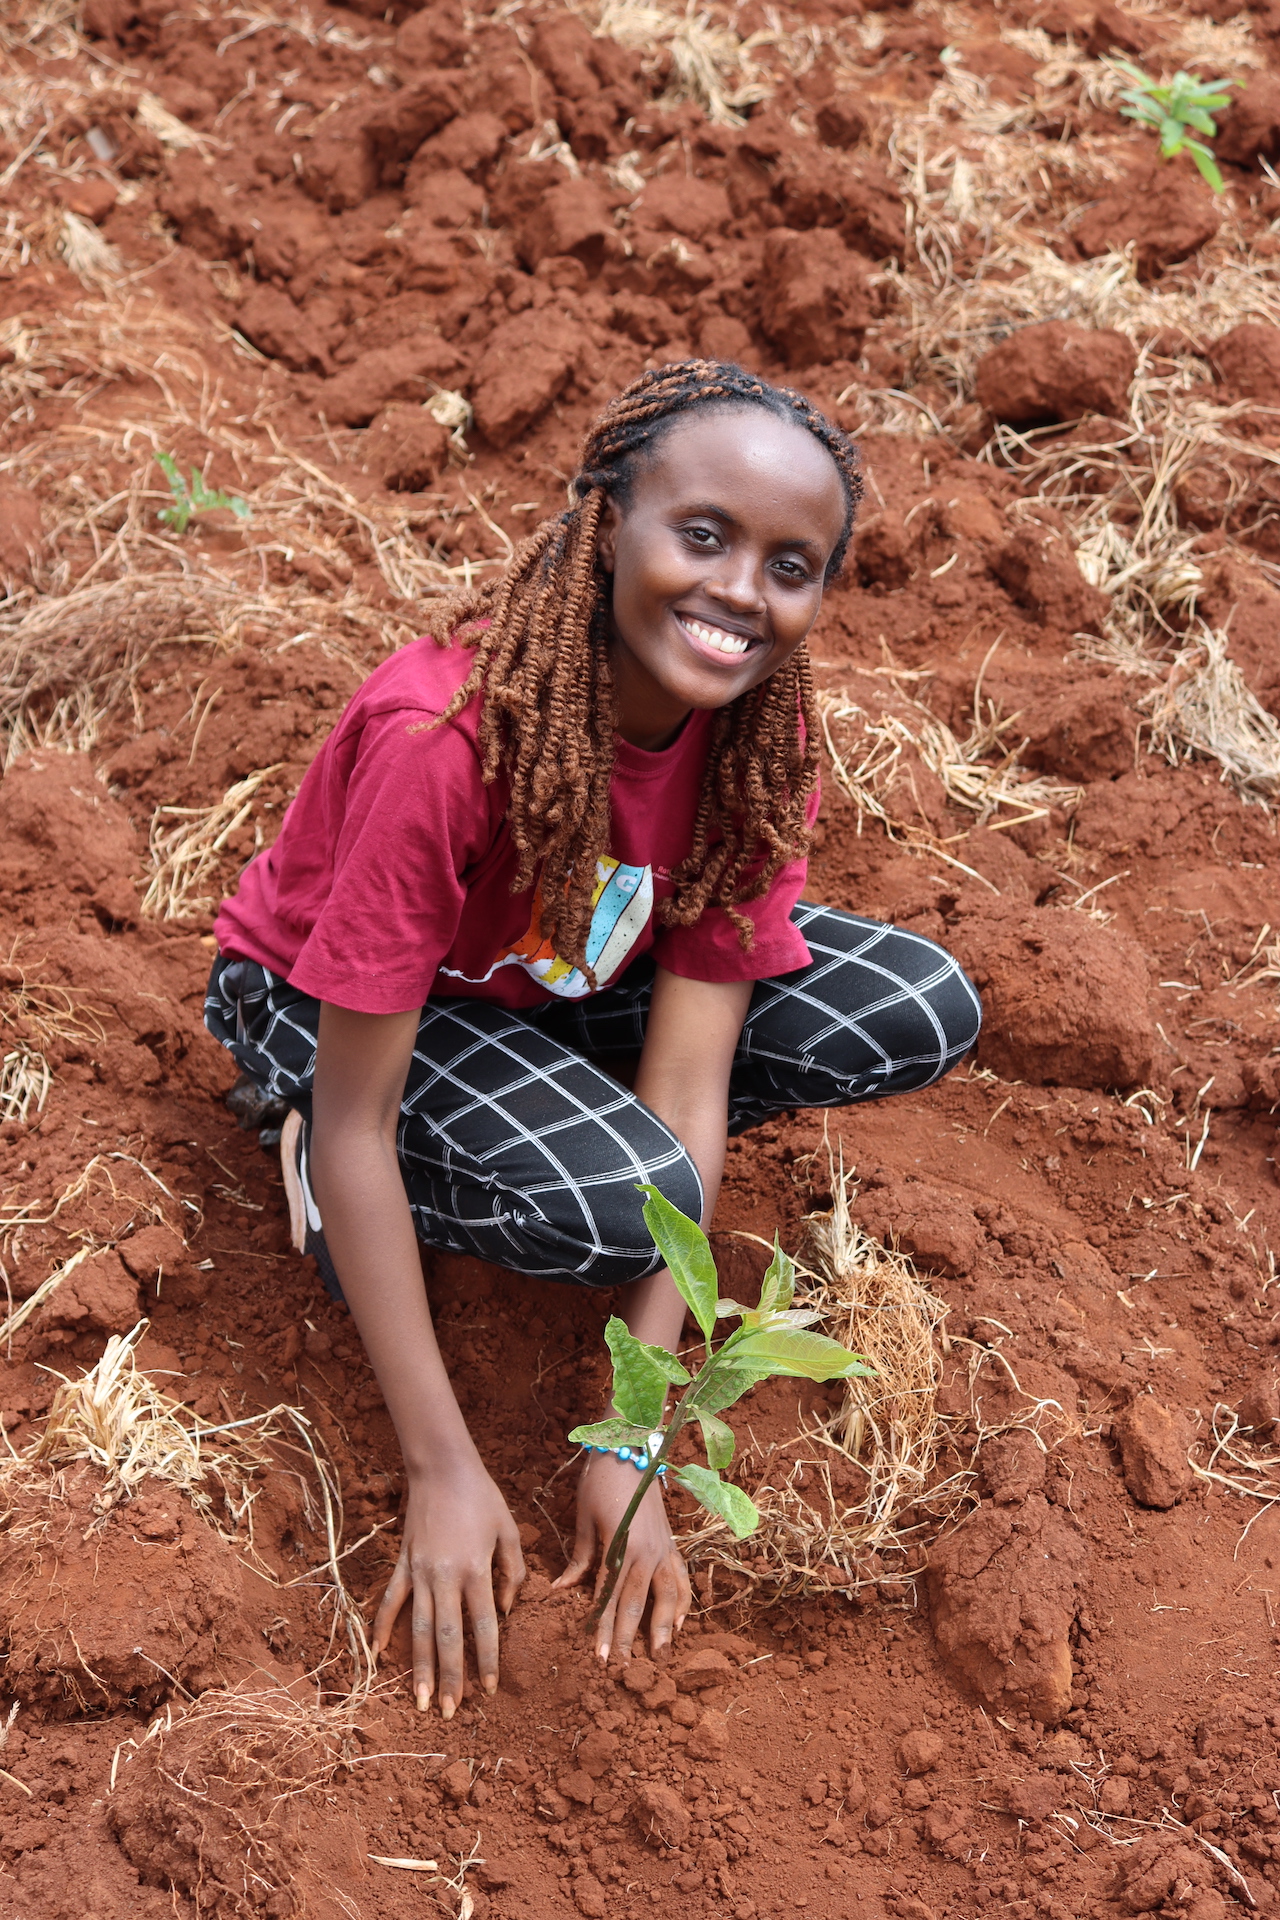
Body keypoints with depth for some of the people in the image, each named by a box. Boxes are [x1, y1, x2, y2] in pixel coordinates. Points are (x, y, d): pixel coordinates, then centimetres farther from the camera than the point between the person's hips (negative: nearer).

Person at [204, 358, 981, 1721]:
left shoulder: (758, 732, -21)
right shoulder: (445, 735, -37)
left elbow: (690, 1079, -22)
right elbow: (352, 1126, -32)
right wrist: (443, 1471, -31)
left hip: (560, 967, 6)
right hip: (318, 987, -5)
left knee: (925, 1015, -14)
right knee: (616, 1203, -34)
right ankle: (336, 1175, -4)